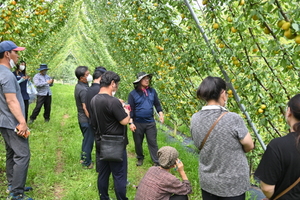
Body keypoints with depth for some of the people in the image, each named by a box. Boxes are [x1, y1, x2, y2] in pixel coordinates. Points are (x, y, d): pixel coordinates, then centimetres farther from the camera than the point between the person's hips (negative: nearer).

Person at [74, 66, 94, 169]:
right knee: (88, 141, 5)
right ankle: (87, 163, 18)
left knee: (86, 139, 23)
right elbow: (86, 107, -24)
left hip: (81, 118, 10)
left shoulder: (78, 86, 5)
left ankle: (83, 158, 37)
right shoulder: (83, 89, -25)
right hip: (86, 119, -10)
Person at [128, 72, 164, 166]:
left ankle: (156, 162, 12)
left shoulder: (152, 91, 3)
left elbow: (157, 104, 11)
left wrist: (160, 113, -3)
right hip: (138, 123, -1)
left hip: (150, 122, 2)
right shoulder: (133, 94, -7)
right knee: (138, 143, 13)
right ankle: (140, 158, 35)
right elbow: (130, 109, -6)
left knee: (153, 142, 4)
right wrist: (131, 123, -10)